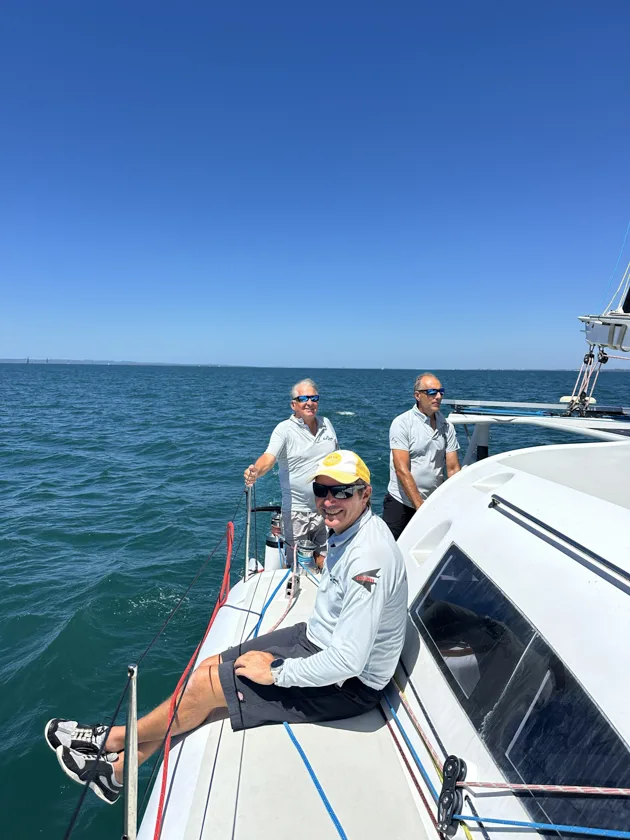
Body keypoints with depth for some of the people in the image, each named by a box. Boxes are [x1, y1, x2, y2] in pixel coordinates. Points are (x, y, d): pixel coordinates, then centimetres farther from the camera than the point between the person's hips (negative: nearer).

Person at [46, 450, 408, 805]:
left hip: (348, 684, -8)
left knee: (206, 684, -8)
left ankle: (114, 738, 19)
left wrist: (276, 672, -20)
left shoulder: (368, 558, -32)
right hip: (317, 639, 9)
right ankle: (120, 768, 19)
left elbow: (348, 661, -32)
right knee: (210, 668, 4)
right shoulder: (347, 531, 0)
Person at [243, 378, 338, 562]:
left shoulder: (326, 424, 6)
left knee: (325, 562, 14)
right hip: (297, 512, -4)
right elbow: (269, 457, -26)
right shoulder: (284, 429, -11)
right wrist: (256, 471, -47)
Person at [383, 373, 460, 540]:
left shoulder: (447, 426, 2)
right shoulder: (402, 423, -12)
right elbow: (402, 470, -18)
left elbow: (453, 469, 2)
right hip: (401, 503, -4)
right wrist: (420, 507, -21)